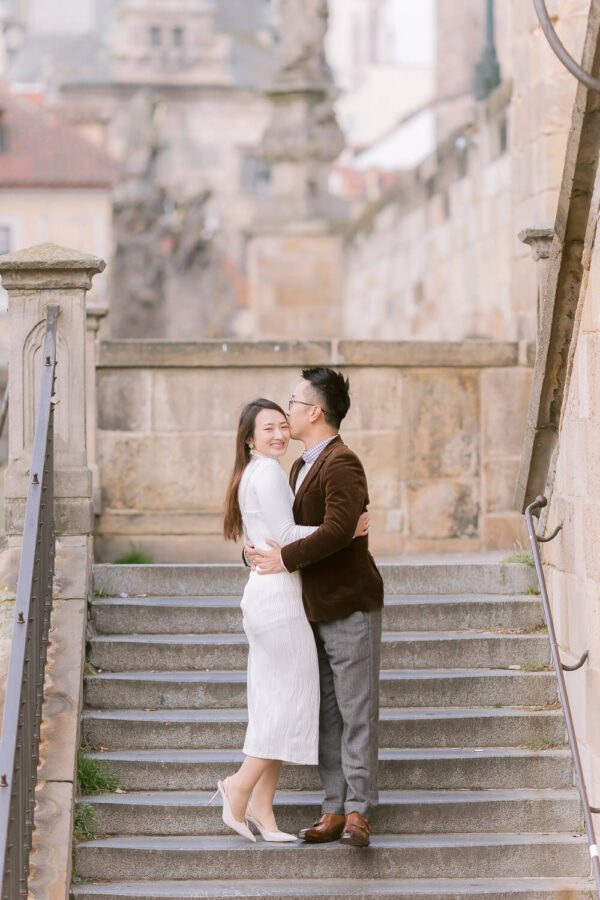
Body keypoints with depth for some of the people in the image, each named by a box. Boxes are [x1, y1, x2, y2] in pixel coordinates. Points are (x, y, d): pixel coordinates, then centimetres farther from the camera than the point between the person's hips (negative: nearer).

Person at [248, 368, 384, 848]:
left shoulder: (342, 463, -13)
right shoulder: (301, 467, 18)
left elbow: (338, 529, -26)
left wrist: (285, 558, -20)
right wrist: (254, 550, 5)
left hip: (350, 607, -9)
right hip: (314, 610, 9)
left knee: (356, 713, -6)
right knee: (326, 715, 9)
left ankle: (358, 812, -5)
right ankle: (334, 810, 12)